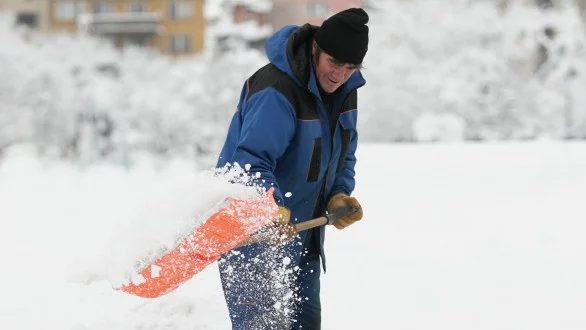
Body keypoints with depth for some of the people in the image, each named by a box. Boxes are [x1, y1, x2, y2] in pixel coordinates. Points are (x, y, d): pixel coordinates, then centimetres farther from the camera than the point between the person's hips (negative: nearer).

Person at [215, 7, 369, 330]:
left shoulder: (344, 91, 4)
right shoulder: (276, 90, -25)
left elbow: (343, 155, 16)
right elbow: (251, 160, -31)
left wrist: (339, 195, -1)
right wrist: (272, 207, -46)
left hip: (301, 233, 9)